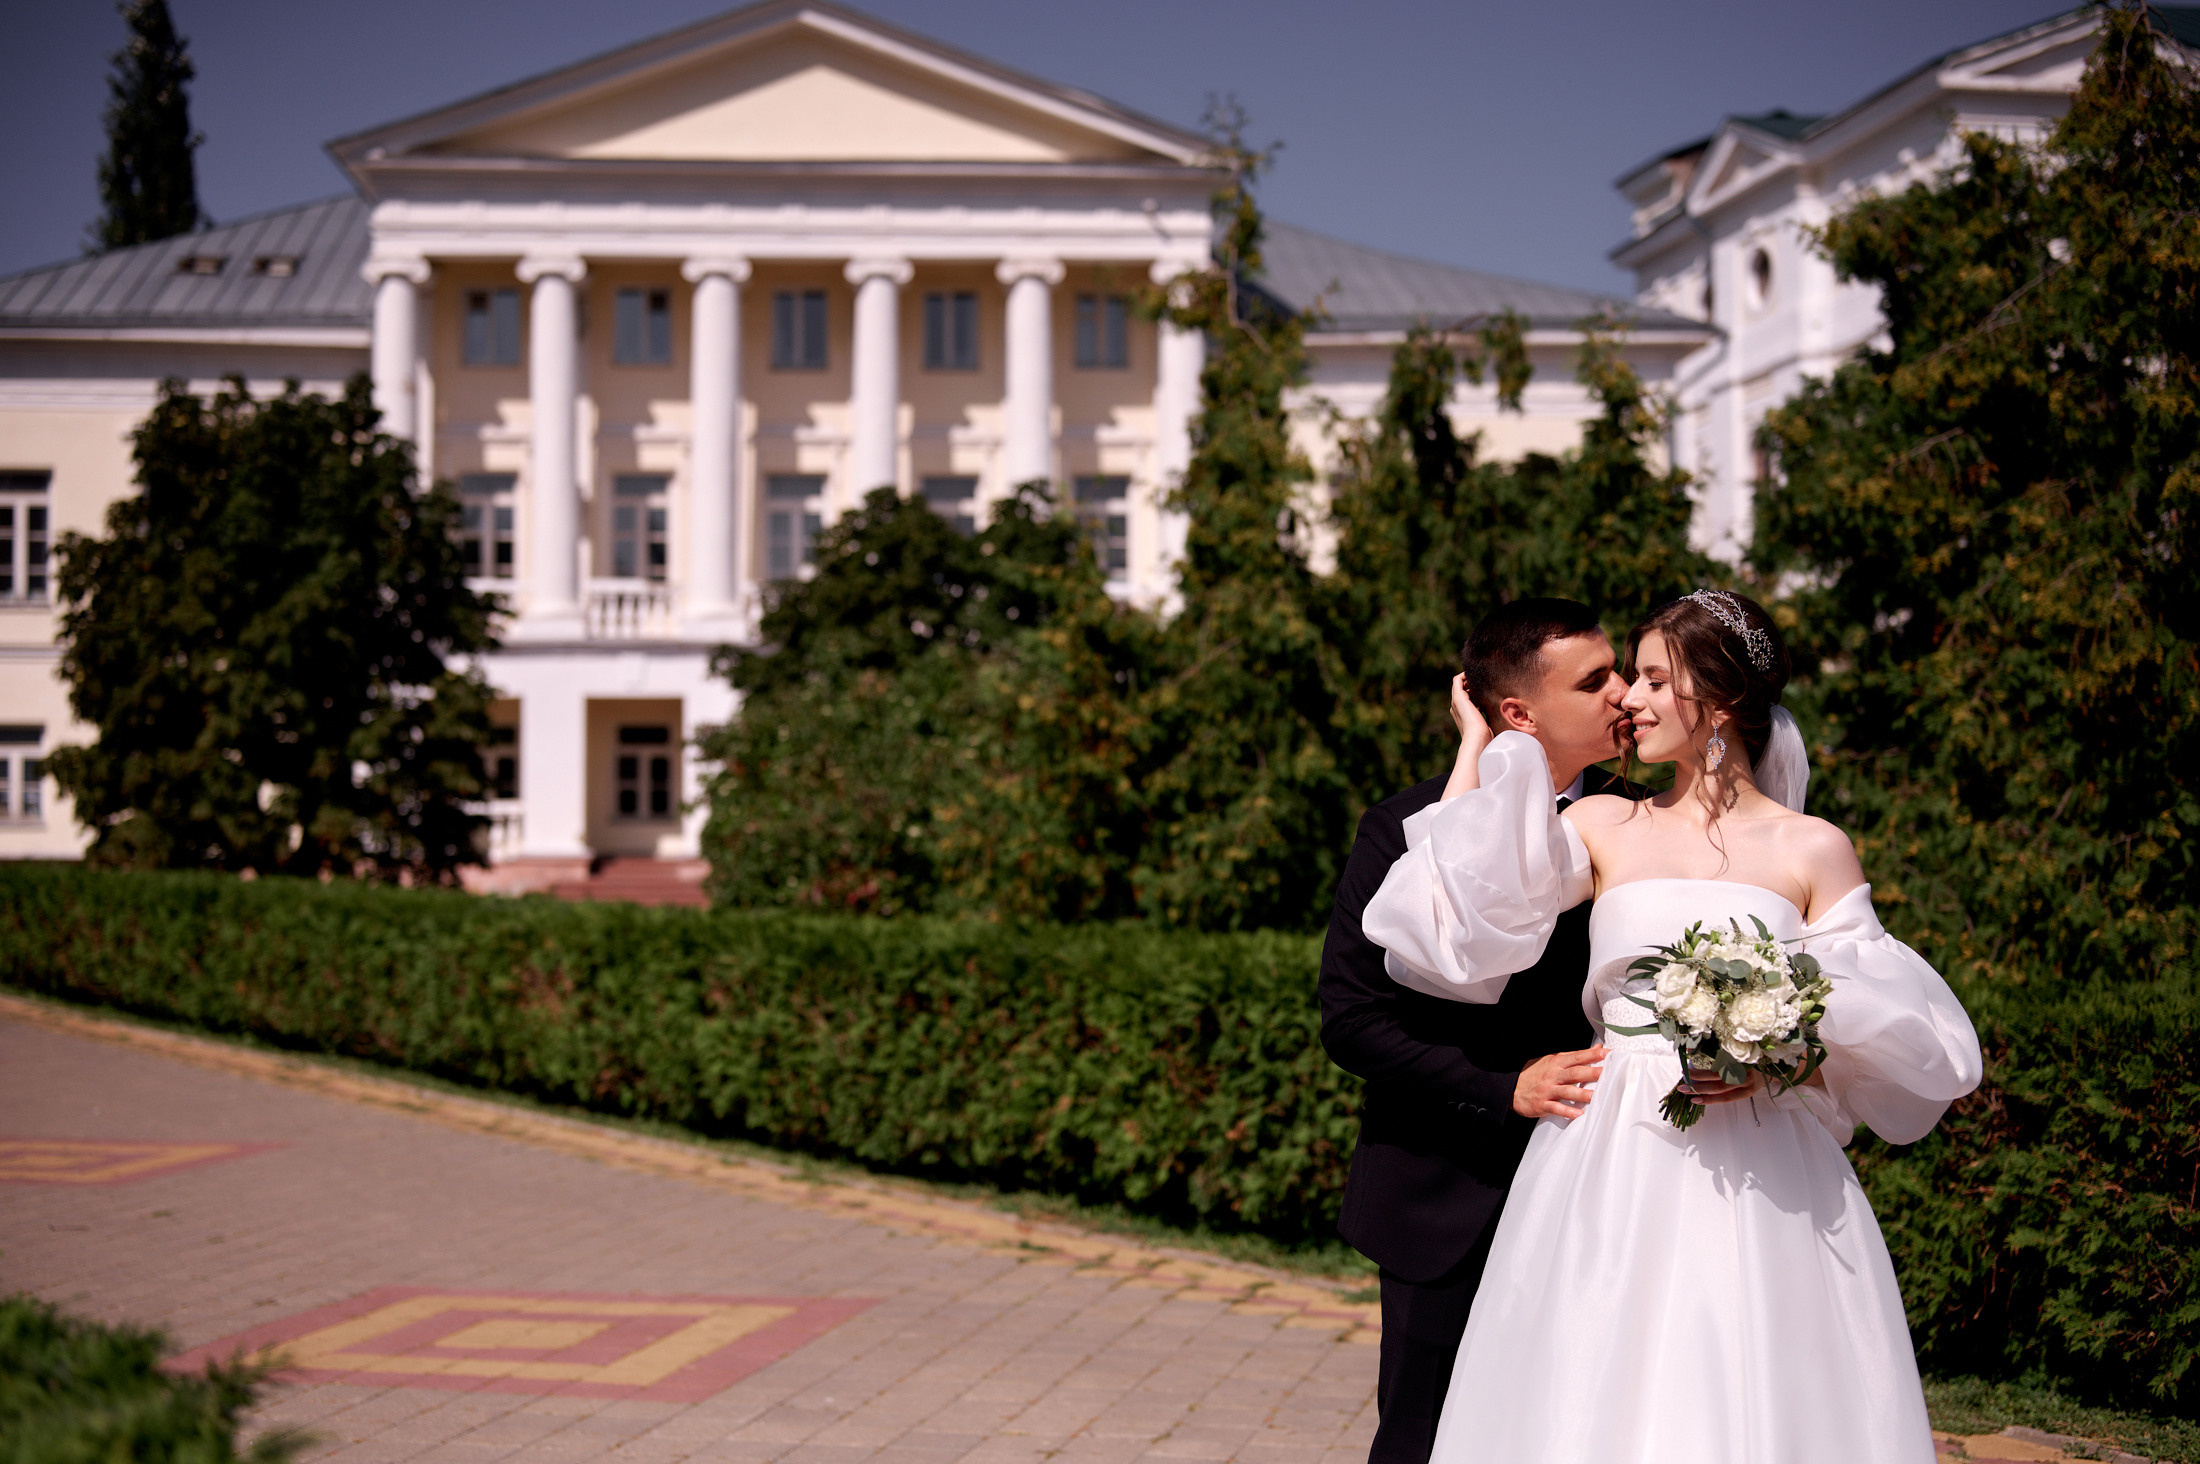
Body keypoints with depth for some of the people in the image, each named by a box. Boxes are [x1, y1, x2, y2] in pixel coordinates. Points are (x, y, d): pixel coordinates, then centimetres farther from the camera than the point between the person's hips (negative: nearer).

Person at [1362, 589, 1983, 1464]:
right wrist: (1477, 743, 5)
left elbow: (1885, 1037, 5)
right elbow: (1451, 923, -4)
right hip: (1609, 1173, 2)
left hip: (1756, 1188, -1)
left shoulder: (1812, 852, 4)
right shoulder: (1603, 828, 9)